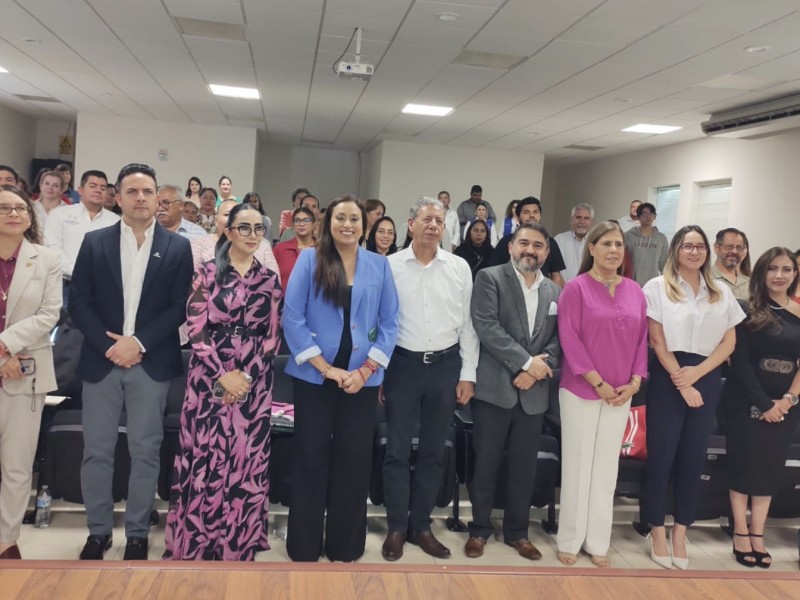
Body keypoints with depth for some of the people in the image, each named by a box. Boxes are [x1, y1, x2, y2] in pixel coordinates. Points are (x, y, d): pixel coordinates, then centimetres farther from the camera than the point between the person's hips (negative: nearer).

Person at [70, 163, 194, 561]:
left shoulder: (178, 247, 3)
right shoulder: (95, 242, 6)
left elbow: (181, 306, -2)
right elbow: (79, 302, 2)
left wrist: (139, 342, -11)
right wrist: (108, 344, -11)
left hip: (152, 363, -1)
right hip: (101, 360, 1)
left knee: (145, 451, 4)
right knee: (97, 451, 6)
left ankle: (137, 534, 17)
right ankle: (98, 531, 21)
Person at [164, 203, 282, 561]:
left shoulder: (270, 280, 8)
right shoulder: (207, 273, 1)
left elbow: (271, 337, 5)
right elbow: (196, 328, -5)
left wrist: (246, 376, -7)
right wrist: (222, 375, -13)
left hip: (254, 384, 2)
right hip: (209, 380, -2)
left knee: (246, 463, 5)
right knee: (202, 459, 1)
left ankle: (237, 546, 19)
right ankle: (193, 543, 16)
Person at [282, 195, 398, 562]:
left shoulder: (379, 265, 5)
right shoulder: (309, 259, -1)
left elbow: (389, 323, 3)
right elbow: (292, 318, -7)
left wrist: (365, 370, -8)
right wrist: (326, 368, -12)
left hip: (361, 380, 2)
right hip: (314, 377, -2)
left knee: (354, 462, 8)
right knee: (311, 461, 7)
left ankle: (345, 548, 24)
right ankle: (304, 547, 22)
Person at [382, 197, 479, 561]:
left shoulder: (459, 268, 2)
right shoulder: (390, 266, -3)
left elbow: (468, 322, 5)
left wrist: (467, 374, 3)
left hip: (446, 365, 2)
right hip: (403, 364, -2)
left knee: (433, 451, 12)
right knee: (397, 449, 6)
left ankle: (421, 525, 27)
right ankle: (397, 527, 22)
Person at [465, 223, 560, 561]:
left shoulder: (555, 292, 13)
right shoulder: (490, 278, -2)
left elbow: (559, 339, 7)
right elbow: (486, 327, -14)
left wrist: (539, 369, -11)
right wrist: (526, 362, -16)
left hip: (534, 393, 4)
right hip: (494, 388, -4)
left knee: (524, 467, 12)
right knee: (485, 464, 6)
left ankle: (517, 532, 28)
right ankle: (479, 529, 23)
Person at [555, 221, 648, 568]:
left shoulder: (635, 291, 7)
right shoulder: (576, 288, -7)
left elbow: (642, 339, 9)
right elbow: (569, 338, -13)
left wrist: (634, 381, -4)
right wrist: (598, 383, -15)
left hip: (621, 393, 4)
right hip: (581, 389, -4)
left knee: (607, 467, 11)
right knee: (577, 464, 4)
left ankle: (598, 541, 23)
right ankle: (570, 540, 17)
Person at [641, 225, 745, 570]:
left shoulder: (722, 293, 9)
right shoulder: (658, 287, -2)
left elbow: (730, 341, 5)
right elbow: (657, 339, -6)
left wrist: (696, 373, -9)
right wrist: (680, 382, -11)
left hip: (706, 379, 4)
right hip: (668, 378, -4)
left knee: (693, 457, 8)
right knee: (661, 454, 0)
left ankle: (680, 532, 17)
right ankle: (657, 531, 11)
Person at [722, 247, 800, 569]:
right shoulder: (748, 311, -4)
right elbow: (740, 361, -9)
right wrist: (762, 403, -14)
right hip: (746, 401, -3)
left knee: (771, 468, 7)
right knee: (744, 464, 2)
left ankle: (757, 535, 17)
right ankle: (741, 534, 12)